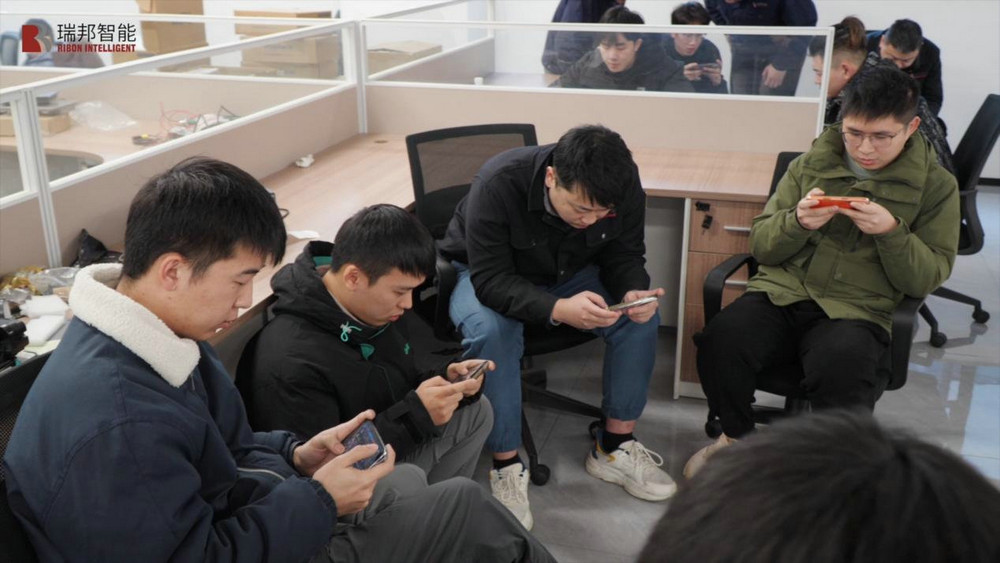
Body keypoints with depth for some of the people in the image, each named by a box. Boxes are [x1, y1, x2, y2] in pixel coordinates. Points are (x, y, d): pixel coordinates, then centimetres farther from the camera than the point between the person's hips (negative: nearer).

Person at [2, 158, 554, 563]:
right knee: (464, 507, -4)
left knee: (409, 481, 21)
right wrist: (318, 503, -22)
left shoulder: (151, 340, -4)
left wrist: (295, 456, -4)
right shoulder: (113, 427, -36)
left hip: (233, 510, 9)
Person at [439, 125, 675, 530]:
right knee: (492, 333, -35)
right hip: (489, 276, -4)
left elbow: (624, 256, -9)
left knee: (641, 318, -17)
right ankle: (506, 466, -18)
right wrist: (558, 309, -51)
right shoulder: (499, 184, -36)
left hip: (570, 271, 4)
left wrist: (633, 292, -33)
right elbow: (491, 279, -35)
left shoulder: (624, 187, -23)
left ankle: (615, 448, -1)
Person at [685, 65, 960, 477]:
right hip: (782, 292, 2)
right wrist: (797, 222, -9)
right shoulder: (811, 164, 14)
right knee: (719, 342, -29)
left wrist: (891, 232, -13)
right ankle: (736, 437, 3)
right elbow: (760, 245, 13)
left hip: (857, 311, -2)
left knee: (840, 370, -36)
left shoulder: (936, 186, 9)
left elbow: (927, 278, 5)